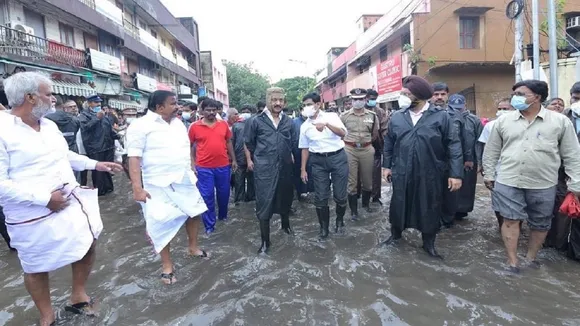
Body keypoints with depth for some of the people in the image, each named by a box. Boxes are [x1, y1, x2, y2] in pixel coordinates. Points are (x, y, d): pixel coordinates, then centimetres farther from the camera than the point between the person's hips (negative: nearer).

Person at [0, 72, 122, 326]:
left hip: (71, 204, 7)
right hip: (34, 217, -6)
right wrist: (44, 198, -25)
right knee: (36, 268, 14)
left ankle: (78, 297, 40)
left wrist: (95, 164, 18)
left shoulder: (49, 125, 5)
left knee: (87, 247, 16)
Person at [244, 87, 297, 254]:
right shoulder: (256, 121, -7)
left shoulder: (289, 121, 3)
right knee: (264, 204, -1)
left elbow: (294, 141, 18)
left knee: (285, 198, 19)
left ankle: (286, 224, 47)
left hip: (285, 167, 4)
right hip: (264, 169, -4)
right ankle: (265, 241, 11)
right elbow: (249, 142, 4)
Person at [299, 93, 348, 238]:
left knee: (340, 195, 4)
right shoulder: (304, 126, 8)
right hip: (318, 161, 2)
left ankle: (340, 221, 30)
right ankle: (324, 227, 20)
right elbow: (305, 148, 12)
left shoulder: (331, 116, -1)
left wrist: (326, 124, -29)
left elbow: (343, 133, -14)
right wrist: (303, 169, 9)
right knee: (320, 197, 3)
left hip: (338, 157, -2)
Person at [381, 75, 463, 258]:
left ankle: (429, 243, 32)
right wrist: (387, 165, 10)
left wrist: (456, 173, -11)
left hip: (430, 174, -2)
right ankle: (395, 234, 38)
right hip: (402, 173, 2)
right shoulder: (397, 117, 2)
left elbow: (453, 146, -7)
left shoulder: (441, 116, -7)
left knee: (430, 209, 12)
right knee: (398, 205, 14)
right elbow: (389, 143, 12)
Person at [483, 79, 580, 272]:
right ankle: (512, 260, 14)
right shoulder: (503, 121, 3)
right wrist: (489, 175, 8)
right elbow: (491, 151, 9)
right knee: (510, 220, 1)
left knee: (540, 224, 13)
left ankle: (532, 256, 34)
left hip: (543, 185, 0)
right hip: (508, 182, 0)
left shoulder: (560, 121, 0)